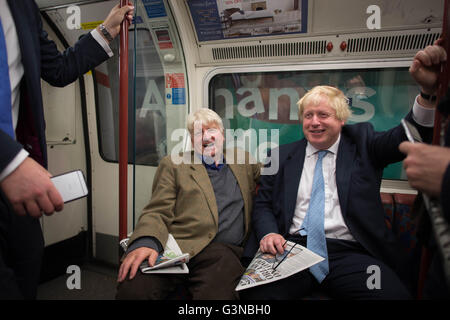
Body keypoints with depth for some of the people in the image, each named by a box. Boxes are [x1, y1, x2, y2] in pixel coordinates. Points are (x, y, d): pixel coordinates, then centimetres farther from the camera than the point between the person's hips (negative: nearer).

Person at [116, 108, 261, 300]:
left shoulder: (242, 161, 21)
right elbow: (157, 212, 4)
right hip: (175, 247, 0)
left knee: (217, 294, -32)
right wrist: (146, 242, -16)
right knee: (131, 290, -28)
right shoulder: (173, 164, 13)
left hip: (222, 250, 1)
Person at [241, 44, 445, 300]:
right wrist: (268, 233, -9)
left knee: (394, 293, -28)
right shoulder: (283, 155, 15)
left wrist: (428, 91, -21)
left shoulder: (361, 142, 13)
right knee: (256, 292, -28)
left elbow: (407, 137, -3)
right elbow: (263, 205, 13)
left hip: (349, 253, 1)